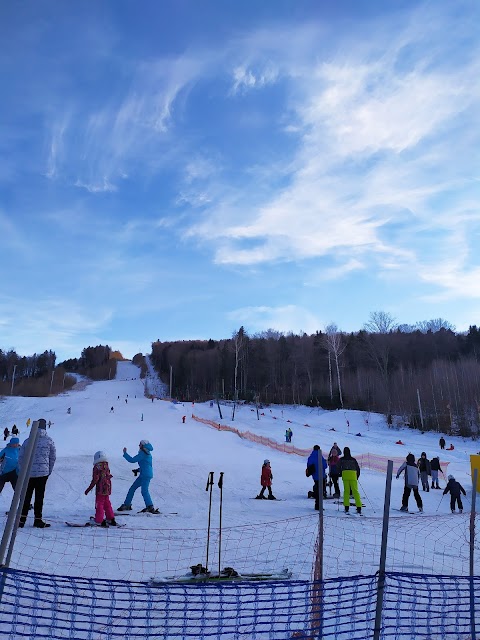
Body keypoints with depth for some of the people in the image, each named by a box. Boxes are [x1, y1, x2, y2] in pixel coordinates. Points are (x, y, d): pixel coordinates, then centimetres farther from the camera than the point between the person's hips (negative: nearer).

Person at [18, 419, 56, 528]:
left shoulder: (27, 441, 1)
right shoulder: (49, 440, -2)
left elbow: (20, 457, 5)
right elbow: (53, 457, 3)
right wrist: (49, 471, 15)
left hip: (28, 473, 2)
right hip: (43, 473, -2)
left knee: (26, 496, 12)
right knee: (39, 496, 5)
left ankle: (22, 519, 13)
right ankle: (38, 520, 7)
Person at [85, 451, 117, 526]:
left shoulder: (97, 467, -12)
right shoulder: (106, 467, 8)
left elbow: (95, 480, -15)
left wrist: (88, 489, -9)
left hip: (100, 490, -7)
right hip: (107, 489, 7)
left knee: (99, 505, 3)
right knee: (107, 504, 18)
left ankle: (99, 521, 6)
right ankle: (111, 519, 24)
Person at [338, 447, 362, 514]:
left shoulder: (341, 459, 11)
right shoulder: (353, 459, 14)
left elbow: (338, 468, 10)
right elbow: (358, 469, 15)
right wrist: (357, 476, 27)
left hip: (345, 475, -1)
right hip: (353, 476, 1)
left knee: (346, 491, 6)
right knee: (355, 491, 3)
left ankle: (346, 507, 0)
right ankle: (359, 507, -4)